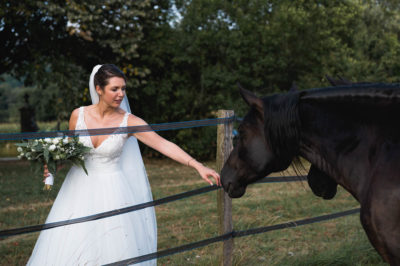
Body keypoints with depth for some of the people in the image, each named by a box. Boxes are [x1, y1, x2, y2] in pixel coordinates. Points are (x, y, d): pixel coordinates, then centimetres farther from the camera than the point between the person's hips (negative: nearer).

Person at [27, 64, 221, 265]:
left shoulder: (129, 122, -11)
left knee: (113, 250, -2)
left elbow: (164, 145, -17)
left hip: (111, 192, -2)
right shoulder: (78, 115, -4)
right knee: (69, 249, 3)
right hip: (80, 188, 2)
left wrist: (198, 166, -26)